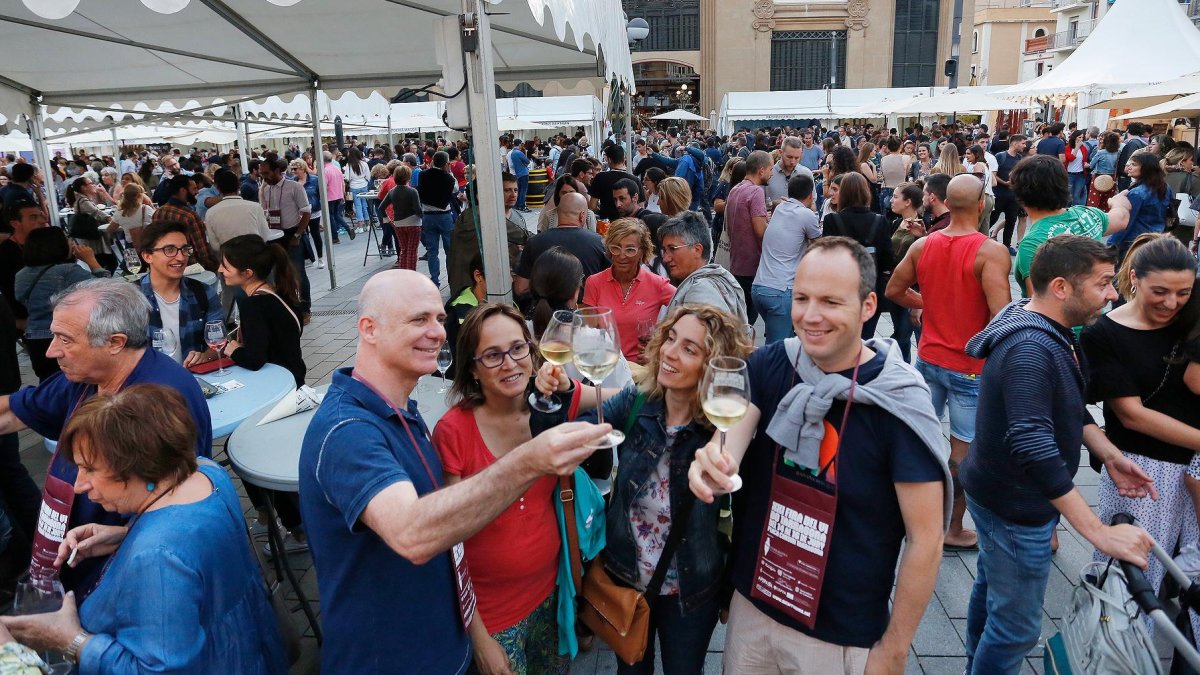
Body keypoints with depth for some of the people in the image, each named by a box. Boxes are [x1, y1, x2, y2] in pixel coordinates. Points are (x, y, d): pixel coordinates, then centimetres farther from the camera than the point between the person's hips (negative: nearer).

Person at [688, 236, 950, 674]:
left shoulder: (898, 403, -19)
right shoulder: (768, 365, -8)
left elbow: (925, 539, -14)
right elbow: (733, 433, -20)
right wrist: (714, 464, -42)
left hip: (842, 635, -3)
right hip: (751, 605, 4)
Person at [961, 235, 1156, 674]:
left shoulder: (1051, 331, 3)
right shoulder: (1031, 350, -31)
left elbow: (1069, 407, 16)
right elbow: (1033, 448, -39)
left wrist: (1109, 455, 4)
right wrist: (1099, 532, -37)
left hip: (999, 493, 11)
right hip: (1015, 507, -11)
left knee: (991, 589, 26)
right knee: (1016, 628, 2)